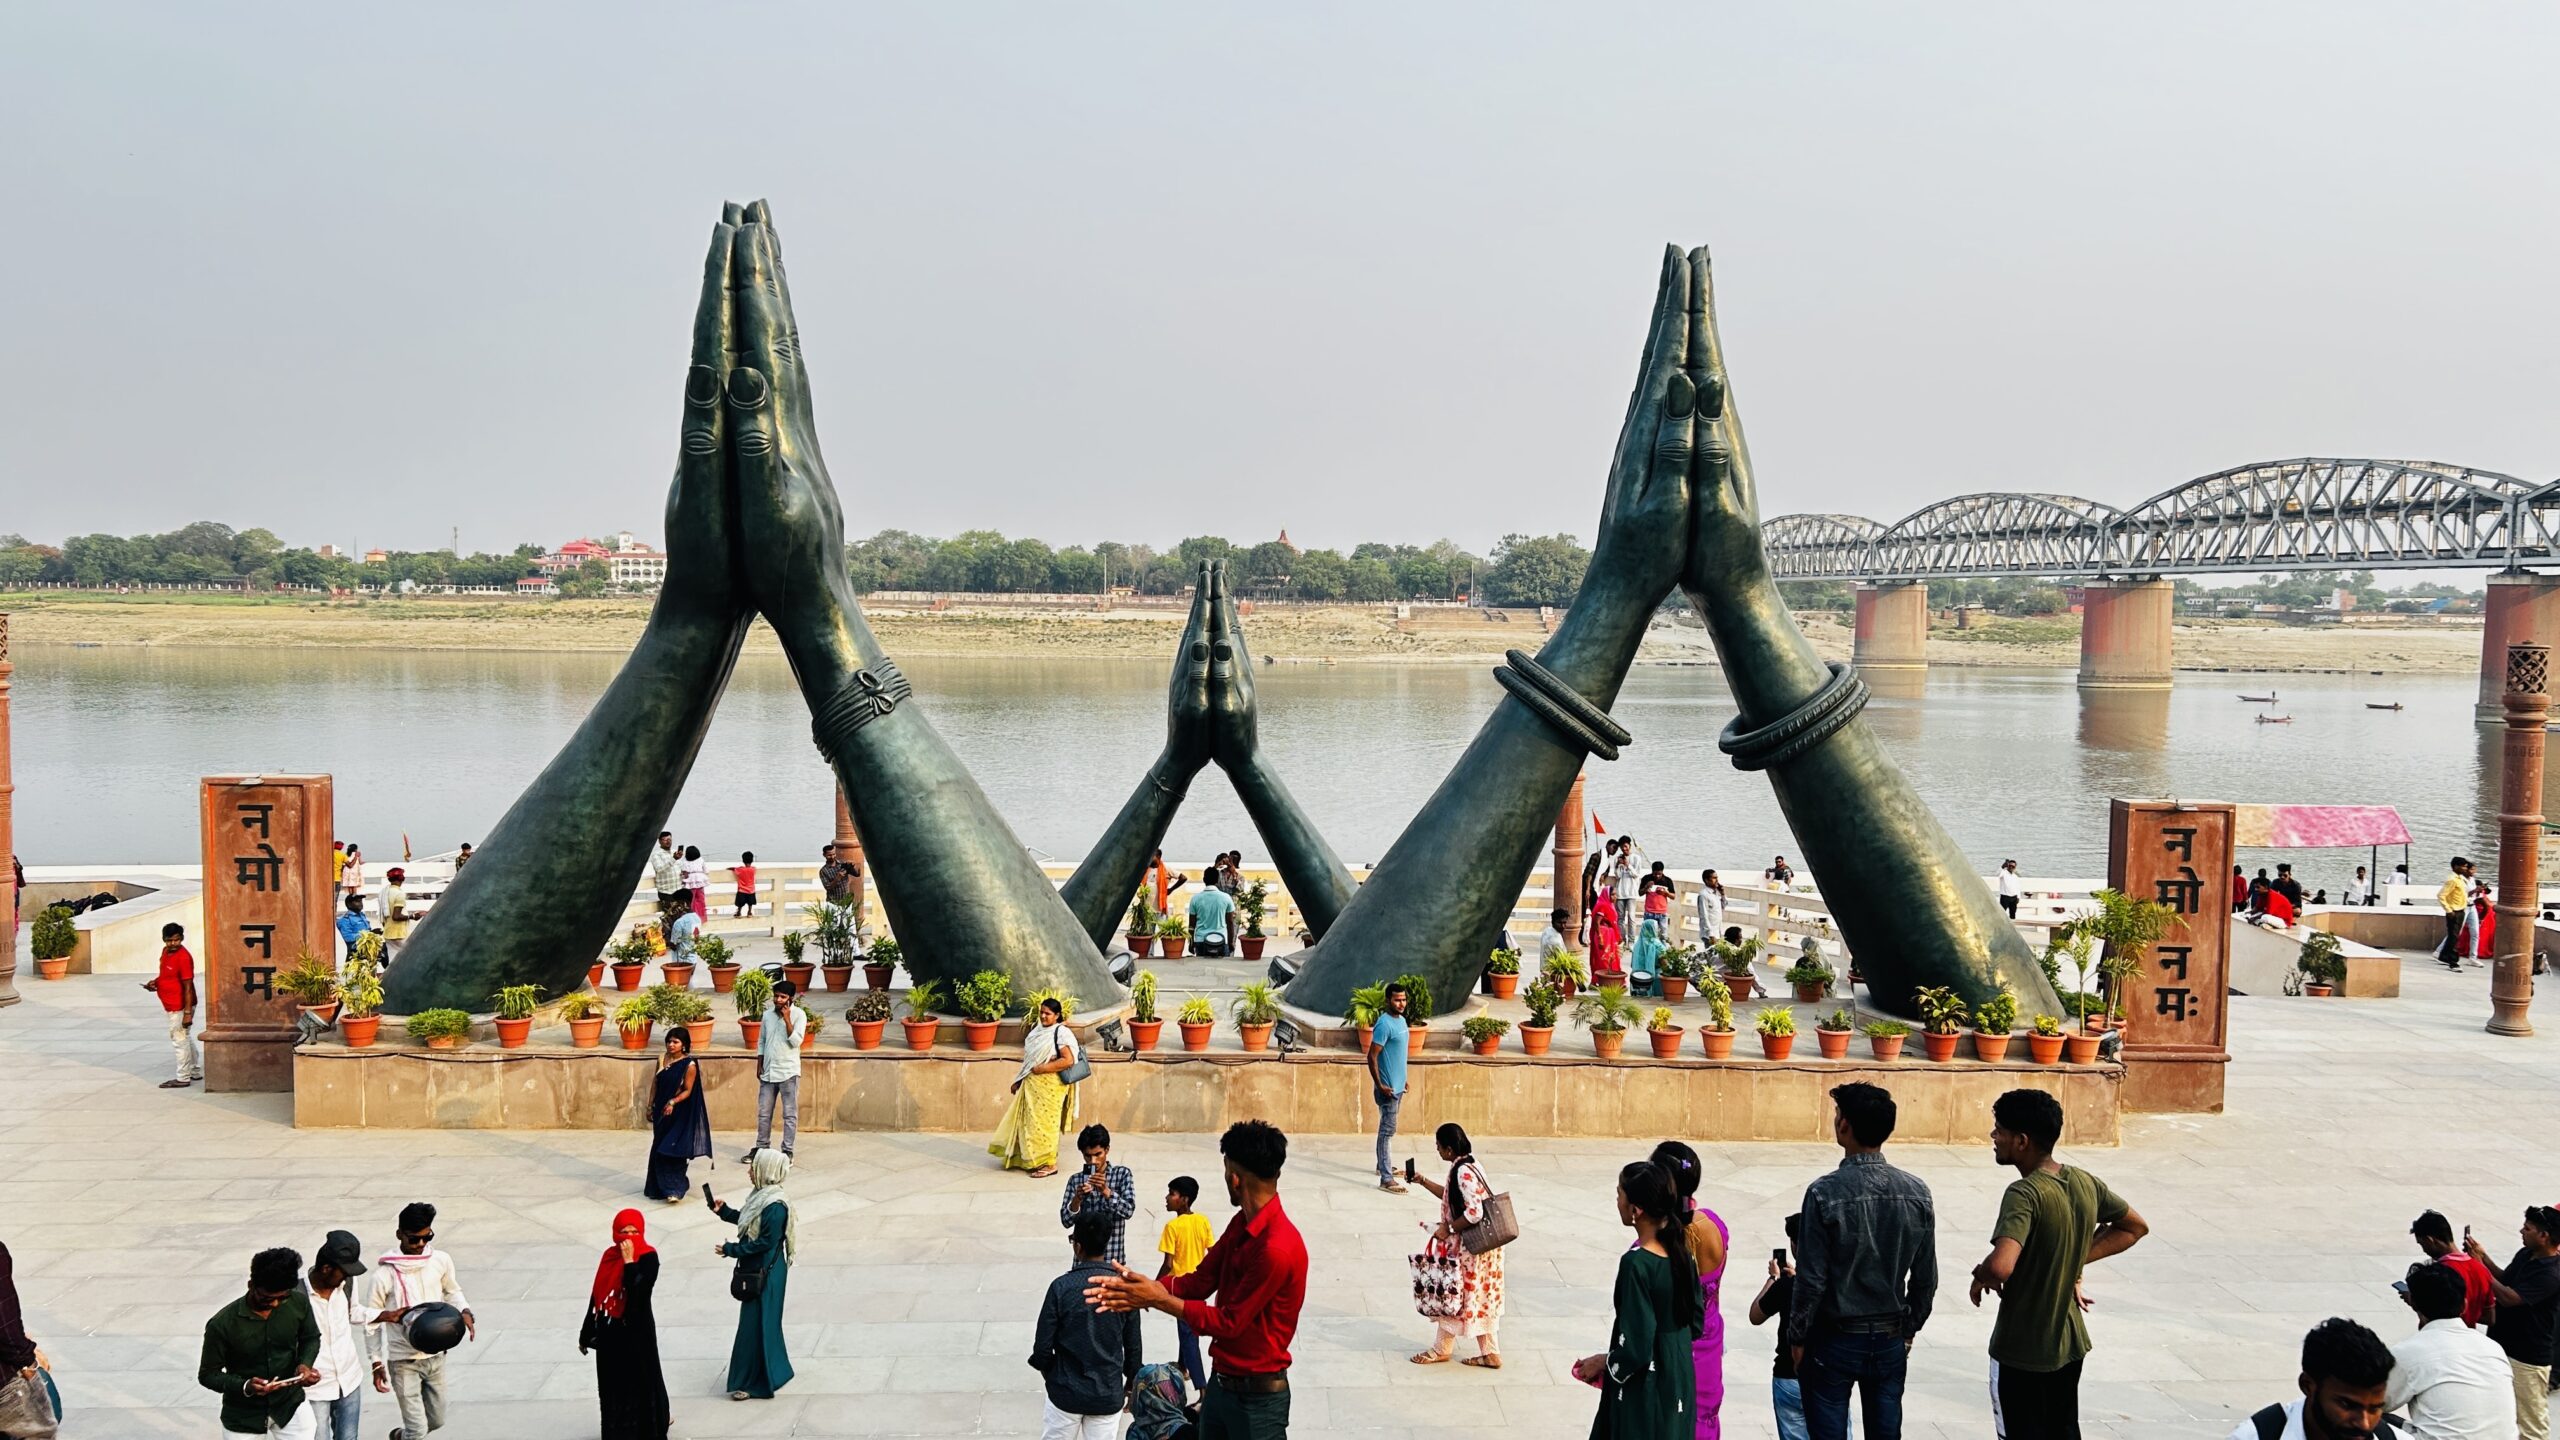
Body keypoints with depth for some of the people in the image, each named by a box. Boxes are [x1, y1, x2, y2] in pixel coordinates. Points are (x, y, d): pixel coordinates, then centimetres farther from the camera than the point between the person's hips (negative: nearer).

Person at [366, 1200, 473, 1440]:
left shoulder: (441, 1261, -6)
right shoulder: (385, 1274, -18)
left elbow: (452, 1292, 12)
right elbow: (371, 1322, -8)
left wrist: (464, 1312, -8)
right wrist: (376, 1363, -8)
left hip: (435, 1356, 5)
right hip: (403, 1361, -5)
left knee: (436, 1420, 20)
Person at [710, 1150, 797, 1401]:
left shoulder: (775, 1206, -26)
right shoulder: (762, 1195, 3)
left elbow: (765, 1242, -25)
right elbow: (747, 1221, 18)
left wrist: (730, 1249, -20)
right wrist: (722, 1211, 11)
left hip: (765, 1274, -10)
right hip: (756, 1270, 10)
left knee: (755, 1324, 0)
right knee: (762, 1323, 21)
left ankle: (754, 1382, 11)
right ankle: (772, 1372, 36)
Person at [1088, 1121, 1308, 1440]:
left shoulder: (1277, 1249, -28)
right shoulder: (1242, 1224, 4)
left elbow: (1229, 1322, -21)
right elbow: (1200, 1282, 5)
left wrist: (1159, 1299, -17)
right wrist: (1140, 1289, -10)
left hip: (1257, 1397, -8)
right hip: (1221, 1381, 8)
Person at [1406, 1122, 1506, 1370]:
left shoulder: (1463, 1172, -23)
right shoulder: (1468, 1166, 7)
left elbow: (1474, 1213, -29)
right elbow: (1451, 1196, 24)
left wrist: (1448, 1228, -17)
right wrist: (1424, 1181, 23)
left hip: (1470, 1246, -9)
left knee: (1454, 1295, 6)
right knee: (1478, 1298, 15)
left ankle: (1441, 1349, 20)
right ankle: (1490, 1353, 21)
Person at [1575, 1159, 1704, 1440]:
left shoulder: (1636, 1264, -24)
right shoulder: (1682, 1253, -1)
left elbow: (1635, 1349, -22)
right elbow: (1694, 1327, 9)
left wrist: (1601, 1362, -6)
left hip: (1643, 1397, -7)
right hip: (1679, 1388, 7)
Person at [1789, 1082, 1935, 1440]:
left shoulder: (1825, 1193, -20)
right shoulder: (1917, 1193, -6)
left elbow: (1811, 1279, -16)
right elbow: (1925, 1278, 1)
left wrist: (1798, 1337, -3)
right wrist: (1909, 1329, 16)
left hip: (1835, 1341, -4)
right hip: (1891, 1342, 4)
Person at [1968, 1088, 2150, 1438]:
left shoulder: (2024, 1194, -26)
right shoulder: (2085, 1183, -2)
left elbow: (2001, 1266, -40)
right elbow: (2135, 1228, 15)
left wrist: (1981, 1275, -17)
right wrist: (2076, 1261, 8)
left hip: (2023, 1352, -7)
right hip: (2070, 1343, 7)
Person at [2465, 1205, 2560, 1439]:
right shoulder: (2525, 1254, 2)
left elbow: (2509, 1297, -28)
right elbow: (2505, 1278, 17)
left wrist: (2479, 1265, -20)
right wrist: (2483, 1256, 3)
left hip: (2528, 1357, -9)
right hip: (2503, 1346, 9)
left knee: (2531, 1419, 3)